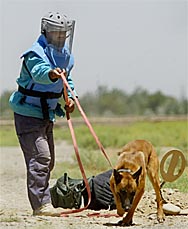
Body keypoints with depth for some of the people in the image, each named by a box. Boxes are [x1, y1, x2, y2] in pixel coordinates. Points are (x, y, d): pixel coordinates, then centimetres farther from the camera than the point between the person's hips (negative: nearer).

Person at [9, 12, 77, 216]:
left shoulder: (65, 55, 5)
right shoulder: (36, 53, -21)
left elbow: (67, 78, 23)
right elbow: (39, 72, -44)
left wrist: (70, 97, 5)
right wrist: (52, 74, -66)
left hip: (47, 114, 9)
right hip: (28, 114, -9)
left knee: (48, 161, 14)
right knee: (40, 157, -19)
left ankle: (41, 203, 23)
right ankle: (41, 204, -21)